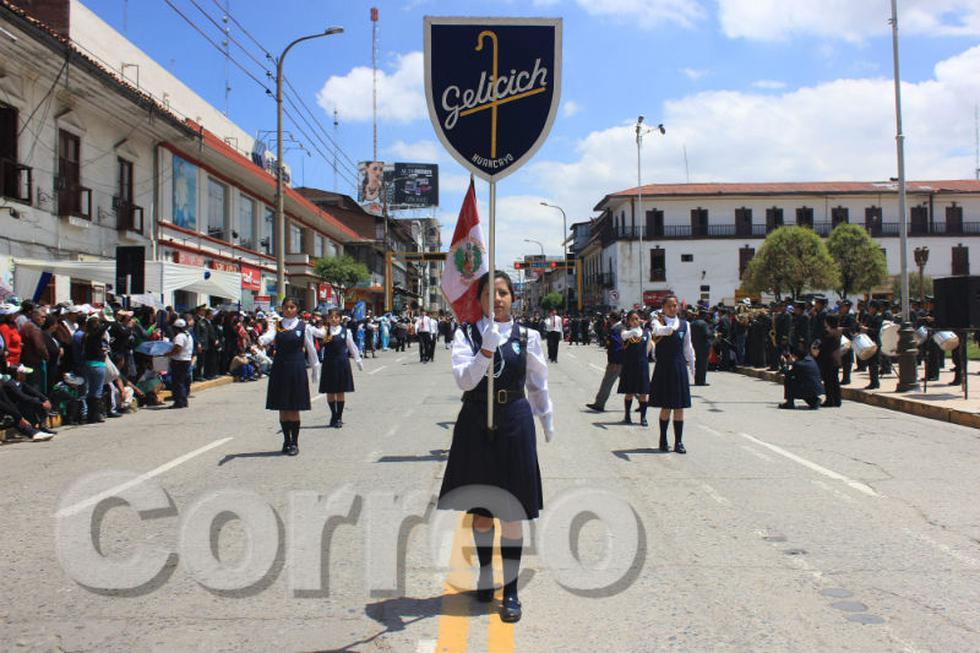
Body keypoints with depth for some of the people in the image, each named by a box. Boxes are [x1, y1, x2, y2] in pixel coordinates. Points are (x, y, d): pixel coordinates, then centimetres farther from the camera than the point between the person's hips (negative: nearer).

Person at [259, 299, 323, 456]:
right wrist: (261, 341, -39)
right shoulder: (276, 325, 5)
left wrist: (315, 367, 10)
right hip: (280, 367, 2)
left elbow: (310, 348, 7)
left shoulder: (304, 327, 2)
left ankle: (294, 442, 10)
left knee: (294, 408, 0)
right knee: (282, 408, 7)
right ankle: (286, 440, 20)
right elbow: (269, 336, -17)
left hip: (296, 368, -2)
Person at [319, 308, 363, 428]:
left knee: (340, 391, 3)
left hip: (342, 362, 0)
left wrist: (358, 360, 17)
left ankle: (339, 417, 13)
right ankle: (334, 415, 22)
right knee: (330, 391, 6)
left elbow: (352, 346, 11)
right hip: (329, 363, 0)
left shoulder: (345, 331, 3)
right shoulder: (325, 331, 1)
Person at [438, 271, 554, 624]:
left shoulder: (526, 336, 1)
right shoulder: (467, 335, -2)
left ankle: (511, 589, 14)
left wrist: (547, 421, 17)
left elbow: (538, 384, 12)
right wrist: (487, 347, -27)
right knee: (480, 509, 13)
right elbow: (464, 380, -16)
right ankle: (485, 572, 36)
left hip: (514, 423, 0)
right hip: (476, 423, 0)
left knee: (511, 511, 2)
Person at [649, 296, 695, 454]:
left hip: (679, 367, 3)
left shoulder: (684, 324, 9)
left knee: (679, 406, 3)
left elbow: (688, 347, 16)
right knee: (666, 406, 3)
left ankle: (678, 441, 9)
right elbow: (661, 330, -28)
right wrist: (672, 326, -48)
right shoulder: (658, 322, -3)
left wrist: (692, 366, 16)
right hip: (664, 368, -3)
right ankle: (663, 440, 18)